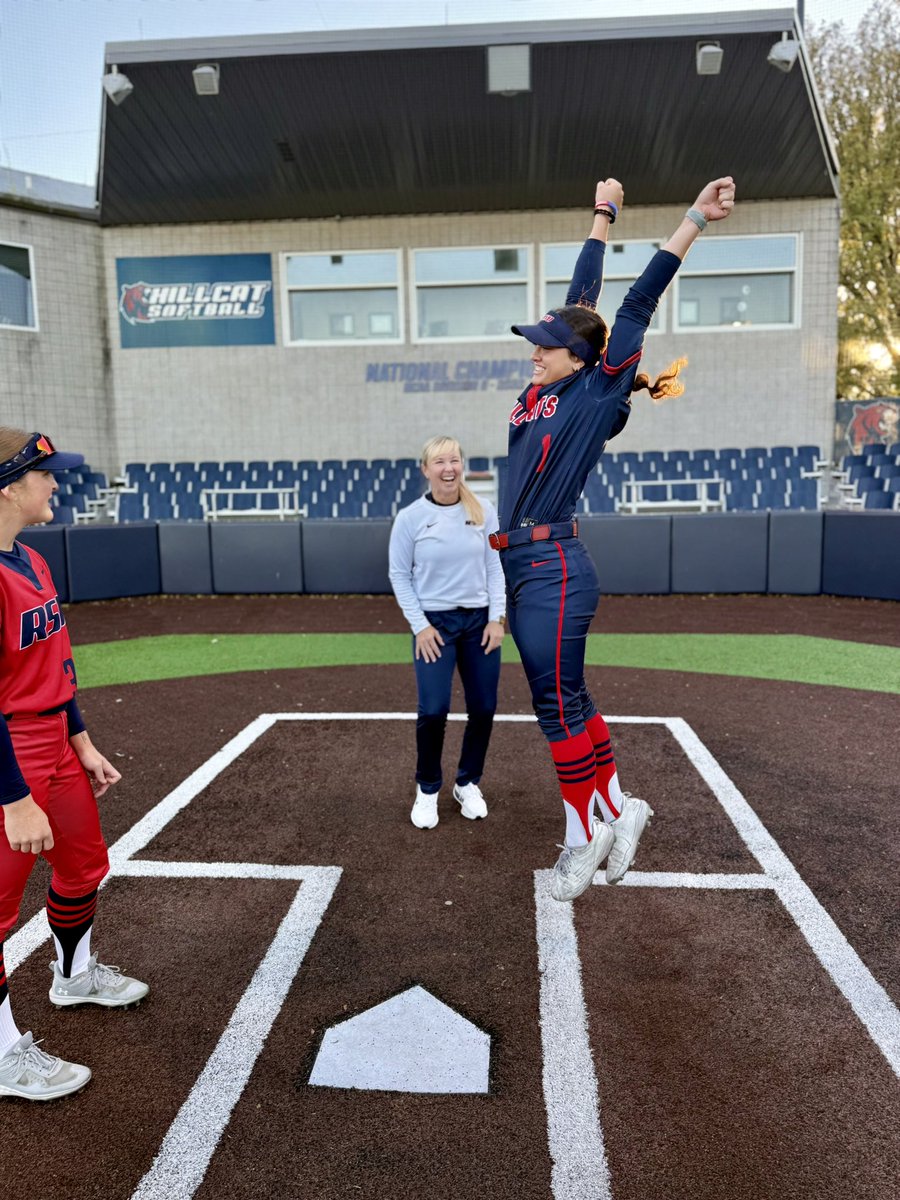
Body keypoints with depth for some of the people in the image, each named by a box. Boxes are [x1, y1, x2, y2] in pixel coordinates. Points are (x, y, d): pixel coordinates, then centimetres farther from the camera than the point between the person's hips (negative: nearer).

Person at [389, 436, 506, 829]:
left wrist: (496, 618, -4)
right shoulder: (410, 517, -6)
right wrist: (419, 625, -8)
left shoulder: (483, 511, 0)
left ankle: (468, 784, 28)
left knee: (483, 708, 6)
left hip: (479, 620, 3)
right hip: (434, 623, -3)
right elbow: (399, 576, -1)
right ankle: (427, 791, 15)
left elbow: (494, 567, 4)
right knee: (433, 711, -9)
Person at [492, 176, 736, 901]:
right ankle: (619, 809, 26)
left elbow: (638, 305, -7)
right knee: (567, 699, 13)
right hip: (519, 568, 8)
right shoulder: (544, 389, 11)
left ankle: (586, 836, 17)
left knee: (558, 704, 0)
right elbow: (580, 299, 18)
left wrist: (695, 219, -8)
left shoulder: (598, 392, -6)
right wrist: (603, 213, 26)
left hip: (554, 570, -8)